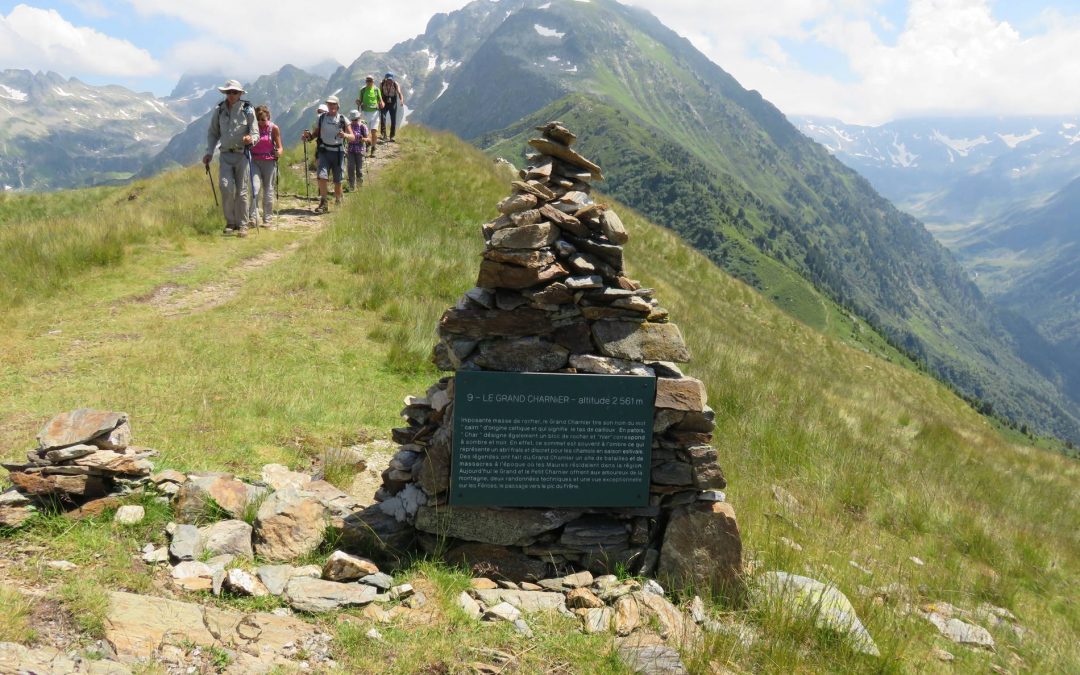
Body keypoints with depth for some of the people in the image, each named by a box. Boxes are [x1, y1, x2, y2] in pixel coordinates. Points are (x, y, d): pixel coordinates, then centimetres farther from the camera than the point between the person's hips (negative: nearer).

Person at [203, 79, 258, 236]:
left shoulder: (248, 110, -2)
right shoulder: (219, 110, 6)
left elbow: (256, 133, -1)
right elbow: (212, 133, 15)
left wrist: (251, 139, -24)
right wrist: (209, 152, 4)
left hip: (242, 154, -2)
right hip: (225, 154, 2)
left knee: (241, 191, -1)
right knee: (226, 187, -13)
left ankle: (242, 225, 10)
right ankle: (230, 222, 3)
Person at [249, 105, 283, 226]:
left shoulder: (274, 128, -3)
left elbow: (279, 147, 0)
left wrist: (279, 152, -21)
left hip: (269, 162, 0)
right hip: (255, 161, 0)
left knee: (268, 191, 5)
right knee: (255, 188, -15)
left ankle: (267, 219, 13)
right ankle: (253, 217, -15)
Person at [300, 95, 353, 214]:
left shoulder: (343, 120, 4)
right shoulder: (321, 118, 8)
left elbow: (352, 137, 2)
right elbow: (315, 133, 15)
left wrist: (345, 135, -20)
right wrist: (308, 135, -7)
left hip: (338, 152, 0)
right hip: (324, 151, 0)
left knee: (337, 181, 4)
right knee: (322, 176, -16)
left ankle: (338, 203, 22)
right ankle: (324, 203, -9)